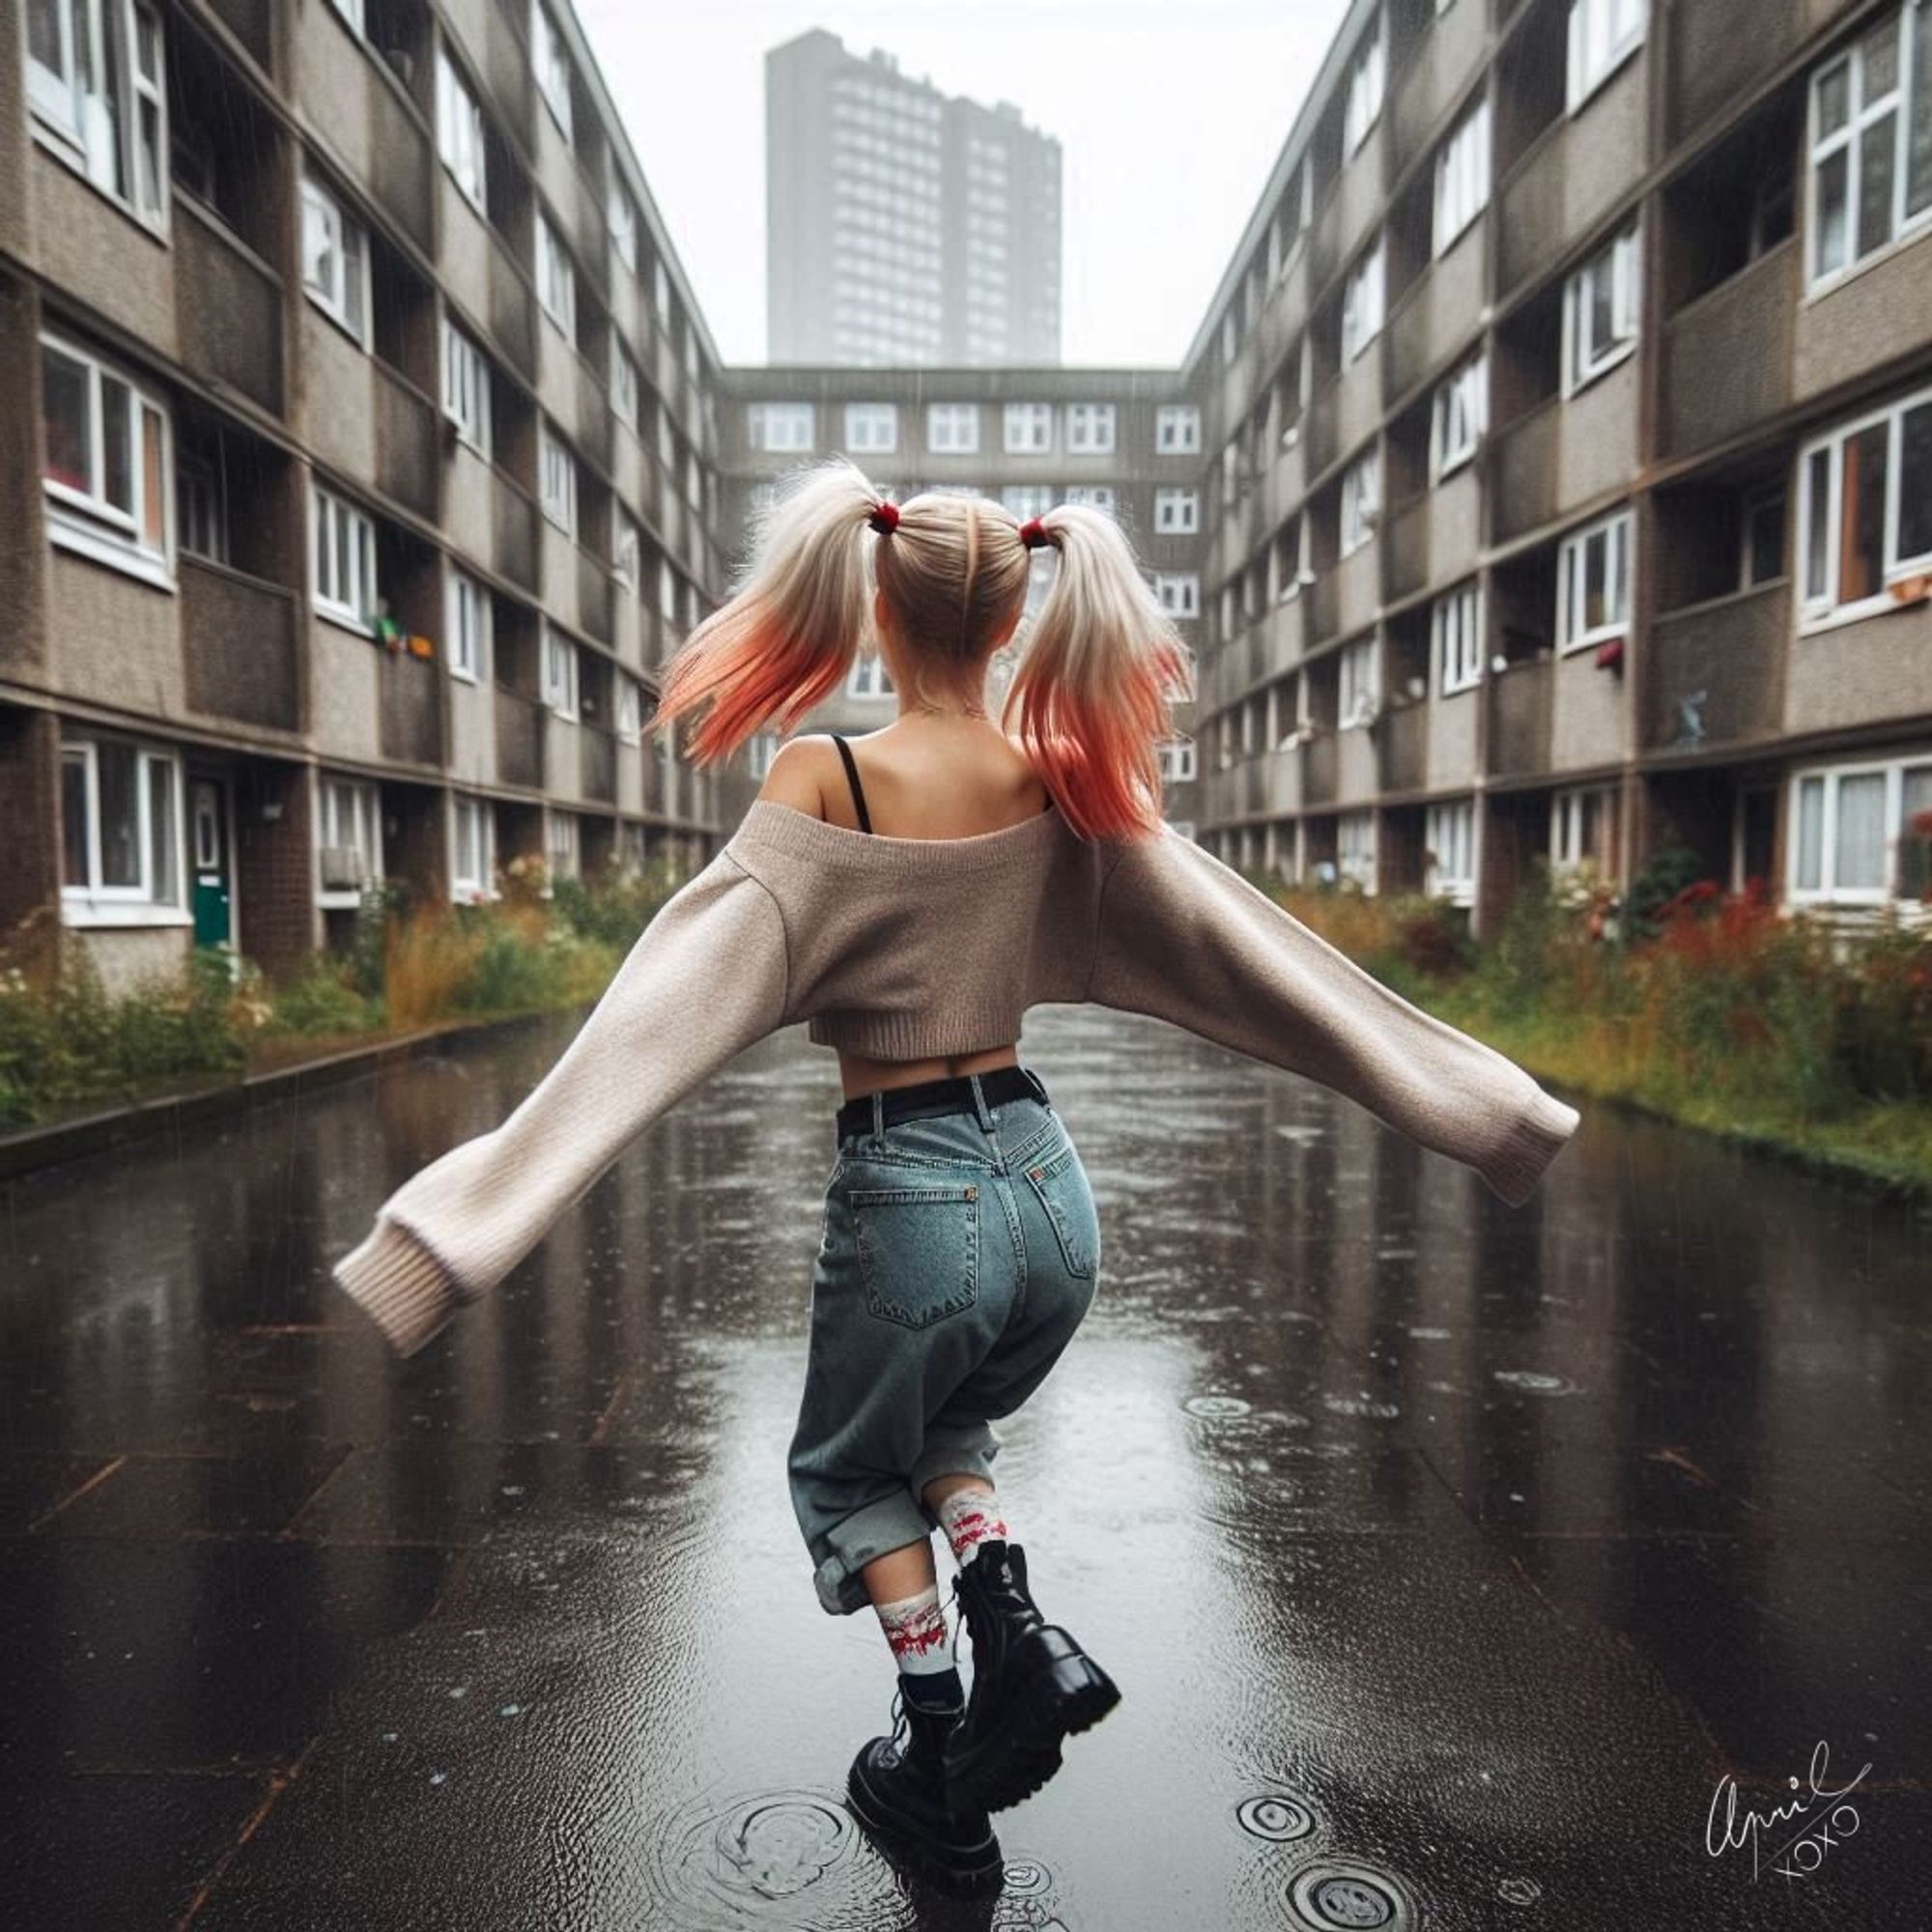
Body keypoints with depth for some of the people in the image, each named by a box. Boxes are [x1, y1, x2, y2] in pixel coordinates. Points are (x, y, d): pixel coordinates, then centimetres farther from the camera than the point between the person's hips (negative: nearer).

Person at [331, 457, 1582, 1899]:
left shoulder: (824, 779, -15)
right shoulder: (1062, 781, -3)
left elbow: (677, 999, -23)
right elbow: (1248, 949, -2)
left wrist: (472, 1226, -22)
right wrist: (1486, 1116, 6)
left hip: (911, 1199, -4)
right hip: (1048, 1184, 4)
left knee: (849, 1469, 27)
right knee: (942, 1419, 34)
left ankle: (942, 1770, 27)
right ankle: (1016, 1626, 13)